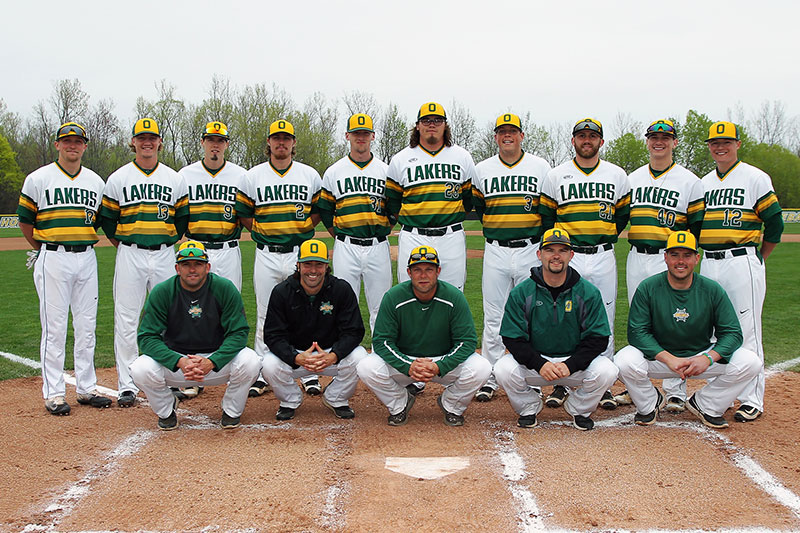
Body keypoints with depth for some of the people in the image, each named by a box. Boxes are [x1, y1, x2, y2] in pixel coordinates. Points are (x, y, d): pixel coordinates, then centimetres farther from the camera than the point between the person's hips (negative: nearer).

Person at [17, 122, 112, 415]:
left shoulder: (96, 181, 11)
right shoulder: (38, 179, 0)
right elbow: (25, 220, 6)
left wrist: (80, 243, 11)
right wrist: (43, 249, 8)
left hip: (86, 258, 4)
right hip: (53, 260, -4)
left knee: (87, 326, 7)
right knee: (54, 327, -3)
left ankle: (87, 388, 16)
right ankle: (54, 393, 4)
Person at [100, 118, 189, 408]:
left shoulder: (175, 178, 9)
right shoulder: (118, 178, 4)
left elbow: (183, 217, 14)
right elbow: (107, 219, 8)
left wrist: (170, 243, 8)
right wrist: (124, 246, 5)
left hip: (165, 256, 2)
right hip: (130, 256, -2)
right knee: (127, 321, -2)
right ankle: (127, 386, 4)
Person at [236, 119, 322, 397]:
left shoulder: (310, 175, 6)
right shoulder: (253, 176, 5)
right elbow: (243, 212, 10)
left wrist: (303, 228, 3)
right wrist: (262, 231, 2)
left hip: (300, 252, 0)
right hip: (267, 255, 0)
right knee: (265, 315, 5)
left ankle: (310, 372, 10)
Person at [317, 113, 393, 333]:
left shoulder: (385, 170, 9)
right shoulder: (333, 172, 8)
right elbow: (324, 210, 13)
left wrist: (382, 232, 6)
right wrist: (340, 237, 7)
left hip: (378, 248, 0)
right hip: (346, 248, 0)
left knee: (380, 309, 4)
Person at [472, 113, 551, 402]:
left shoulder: (541, 167, 4)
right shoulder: (482, 169, 7)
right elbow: (475, 207, 15)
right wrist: (494, 227, 1)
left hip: (530, 251, -1)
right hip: (495, 251, 1)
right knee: (493, 318, 2)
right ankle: (489, 378, 10)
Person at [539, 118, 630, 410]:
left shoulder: (617, 175, 8)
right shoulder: (556, 175, 6)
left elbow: (624, 213, 17)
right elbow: (546, 214, 11)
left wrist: (607, 238, 8)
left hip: (603, 257, 1)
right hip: (567, 256, -1)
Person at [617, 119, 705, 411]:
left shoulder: (689, 180, 2)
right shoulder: (633, 178, 13)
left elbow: (698, 224, 2)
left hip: (670, 261, -4)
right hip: (636, 259, 4)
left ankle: (676, 392, 3)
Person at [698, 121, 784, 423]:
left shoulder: (756, 178, -1)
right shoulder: (703, 183, 15)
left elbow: (774, 224, -1)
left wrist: (757, 260, 3)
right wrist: (709, 256, 15)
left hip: (742, 262, -6)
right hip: (709, 264, 6)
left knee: (747, 332, -6)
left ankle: (752, 400, -1)